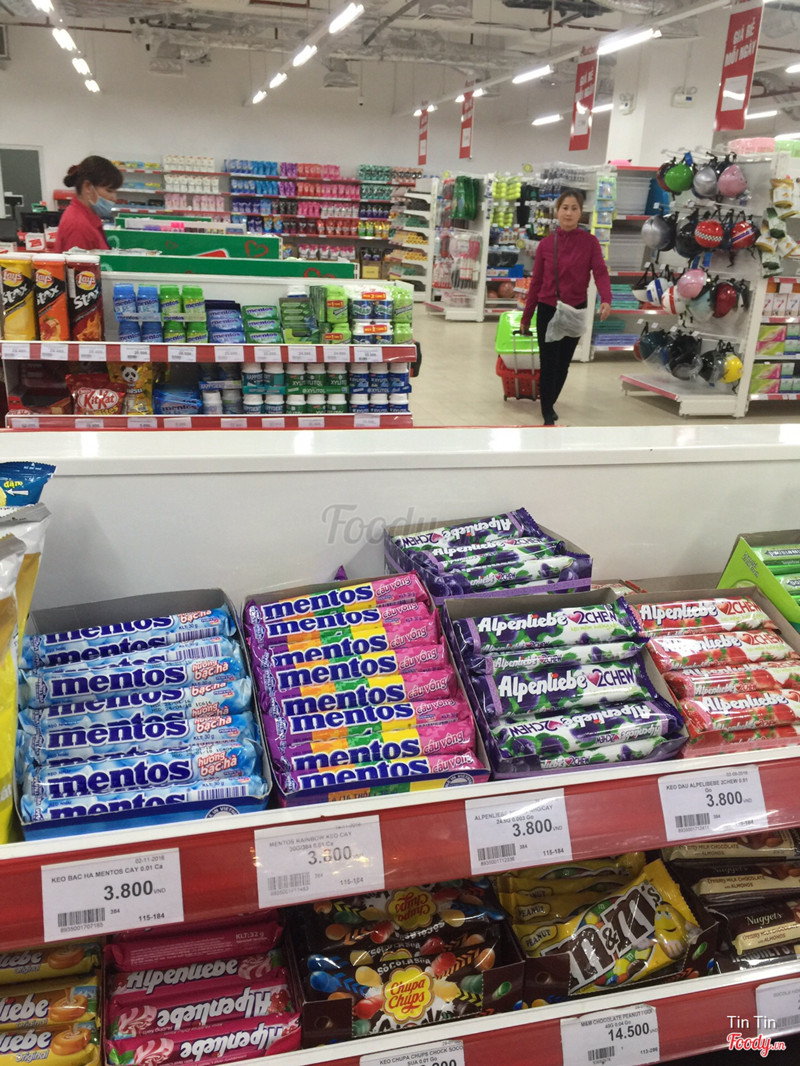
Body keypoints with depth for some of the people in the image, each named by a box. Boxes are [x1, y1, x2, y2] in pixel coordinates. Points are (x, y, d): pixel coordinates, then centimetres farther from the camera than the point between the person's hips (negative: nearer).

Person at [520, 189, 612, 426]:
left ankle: (549, 403, 32)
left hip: (575, 311, 1)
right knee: (548, 363, -2)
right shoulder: (545, 244, -2)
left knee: (563, 363, 12)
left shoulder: (590, 241, -4)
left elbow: (600, 272, -15)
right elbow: (536, 282, 2)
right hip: (548, 310, -1)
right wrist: (526, 317, 5)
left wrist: (606, 300, -35)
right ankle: (547, 415, 6)